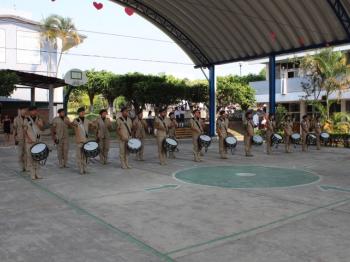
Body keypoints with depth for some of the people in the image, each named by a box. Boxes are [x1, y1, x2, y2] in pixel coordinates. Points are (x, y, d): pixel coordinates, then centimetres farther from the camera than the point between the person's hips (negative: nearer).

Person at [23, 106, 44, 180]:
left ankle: (37, 173, 15)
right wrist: (28, 139, -14)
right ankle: (32, 174, 4)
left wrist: (39, 124, -16)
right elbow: (25, 131, -3)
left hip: (37, 141, 4)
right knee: (30, 157, -2)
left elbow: (42, 129, 3)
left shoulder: (39, 119, 8)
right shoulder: (26, 120, -3)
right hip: (30, 141, -4)